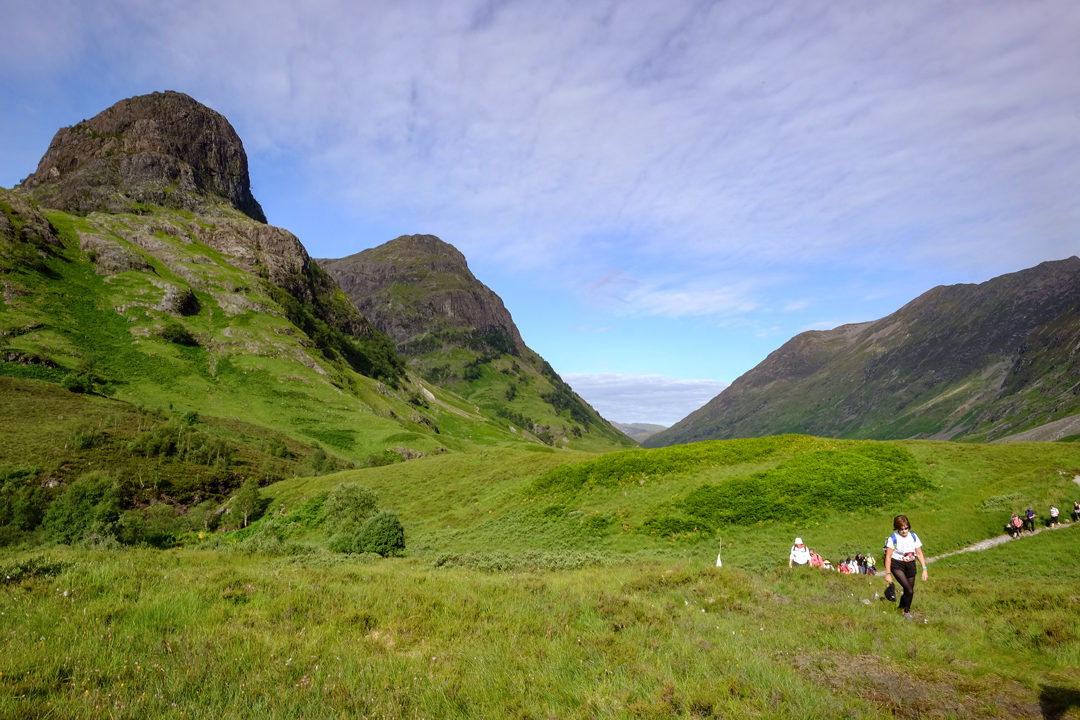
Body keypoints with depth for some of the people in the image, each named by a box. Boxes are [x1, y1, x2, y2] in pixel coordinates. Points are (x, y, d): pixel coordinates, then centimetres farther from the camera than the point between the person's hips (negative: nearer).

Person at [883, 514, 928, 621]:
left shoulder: (913, 536, 1)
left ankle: (902, 608, 32)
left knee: (910, 591, 7)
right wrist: (888, 573, -11)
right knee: (909, 590, -17)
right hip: (897, 565, -4)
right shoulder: (893, 538, -12)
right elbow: (888, 556, -9)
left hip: (910, 565, 4)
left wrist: (924, 569, -4)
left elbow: (919, 553, 5)